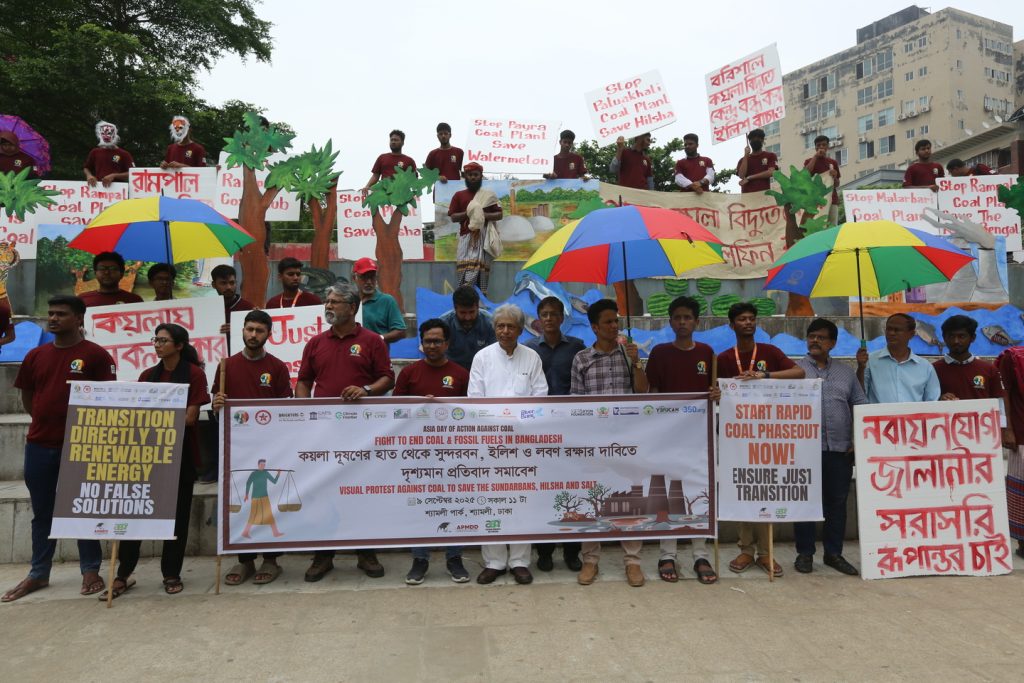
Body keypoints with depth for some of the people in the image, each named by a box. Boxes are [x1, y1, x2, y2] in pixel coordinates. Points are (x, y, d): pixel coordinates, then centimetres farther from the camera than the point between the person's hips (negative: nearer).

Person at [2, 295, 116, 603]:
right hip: (39, 445, 5)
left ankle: (90, 571, 16)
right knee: (42, 512, 14)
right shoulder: (35, 355, 8)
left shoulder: (96, 355, -7)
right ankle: (38, 574, 25)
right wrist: (47, 420, 9)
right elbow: (27, 398, 17)